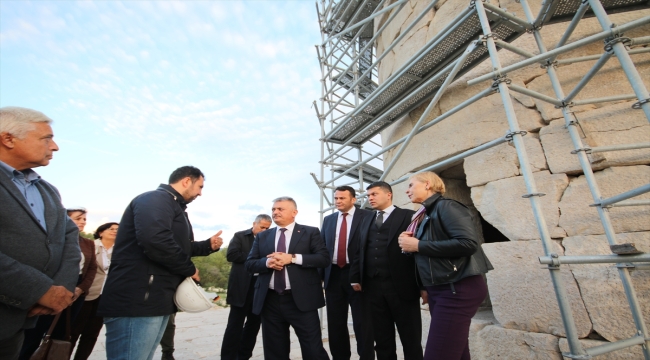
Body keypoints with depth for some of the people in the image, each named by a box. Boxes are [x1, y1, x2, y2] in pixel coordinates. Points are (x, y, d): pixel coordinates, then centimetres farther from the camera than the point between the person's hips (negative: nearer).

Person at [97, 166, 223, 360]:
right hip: (136, 302, -10)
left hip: (157, 301, 10)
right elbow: (155, 241, -30)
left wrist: (208, 245, 10)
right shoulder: (156, 199, -13)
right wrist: (190, 269, -16)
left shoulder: (173, 207, 21)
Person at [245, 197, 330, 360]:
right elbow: (249, 264, 8)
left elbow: (324, 258, -9)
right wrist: (267, 262, -14)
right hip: (270, 301, 4)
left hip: (301, 300, -3)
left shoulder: (310, 232, 1)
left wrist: (293, 258, -18)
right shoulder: (262, 236, 11)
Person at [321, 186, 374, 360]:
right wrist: (321, 275, 4)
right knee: (335, 323, 16)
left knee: (362, 323, 7)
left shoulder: (367, 216, -4)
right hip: (333, 276, 5)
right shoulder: (328, 220, 10)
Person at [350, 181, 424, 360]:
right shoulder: (367, 221, 16)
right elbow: (360, 252, 14)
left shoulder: (409, 216, 0)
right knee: (382, 342, 15)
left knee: (411, 341, 8)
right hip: (373, 287, 5)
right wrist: (355, 278, 6)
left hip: (402, 286, -4)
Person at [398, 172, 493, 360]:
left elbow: (468, 243, -25)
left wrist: (418, 245, -20)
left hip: (458, 288, -9)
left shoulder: (446, 206, -12)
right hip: (439, 289, 9)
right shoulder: (426, 214, 13)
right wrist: (410, 243, -2)